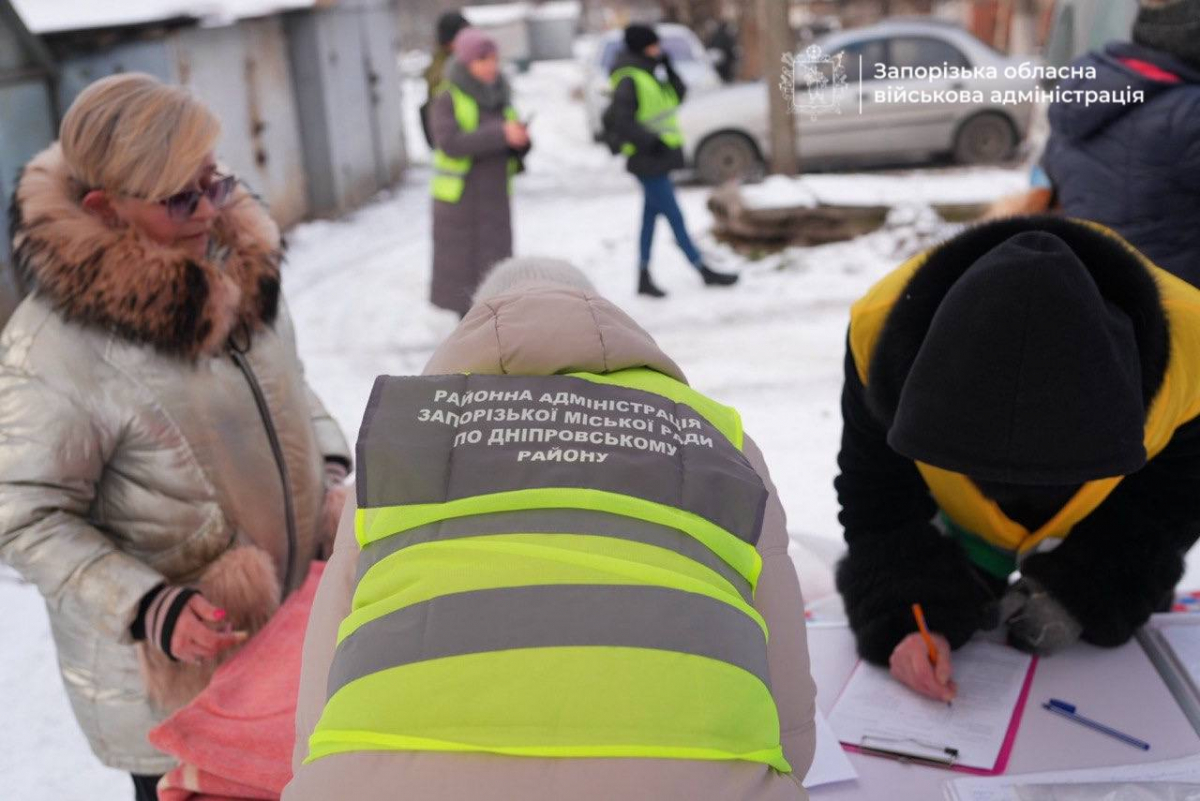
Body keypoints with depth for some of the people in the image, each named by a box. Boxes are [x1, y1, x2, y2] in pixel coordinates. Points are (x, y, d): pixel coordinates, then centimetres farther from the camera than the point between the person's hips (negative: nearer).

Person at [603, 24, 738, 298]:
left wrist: (670, 71, 2)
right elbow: (620, 119, -22)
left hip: (659, 158, 10)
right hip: (648, 161, -10)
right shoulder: (629, 80, -15)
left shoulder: (649, 75, 14)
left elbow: (678, 97, 16)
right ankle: (705, 272, 1)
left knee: (651, 216, 12)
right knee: (675, 218, -4)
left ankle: (644, 278, 18)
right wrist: (650, 142, -24)